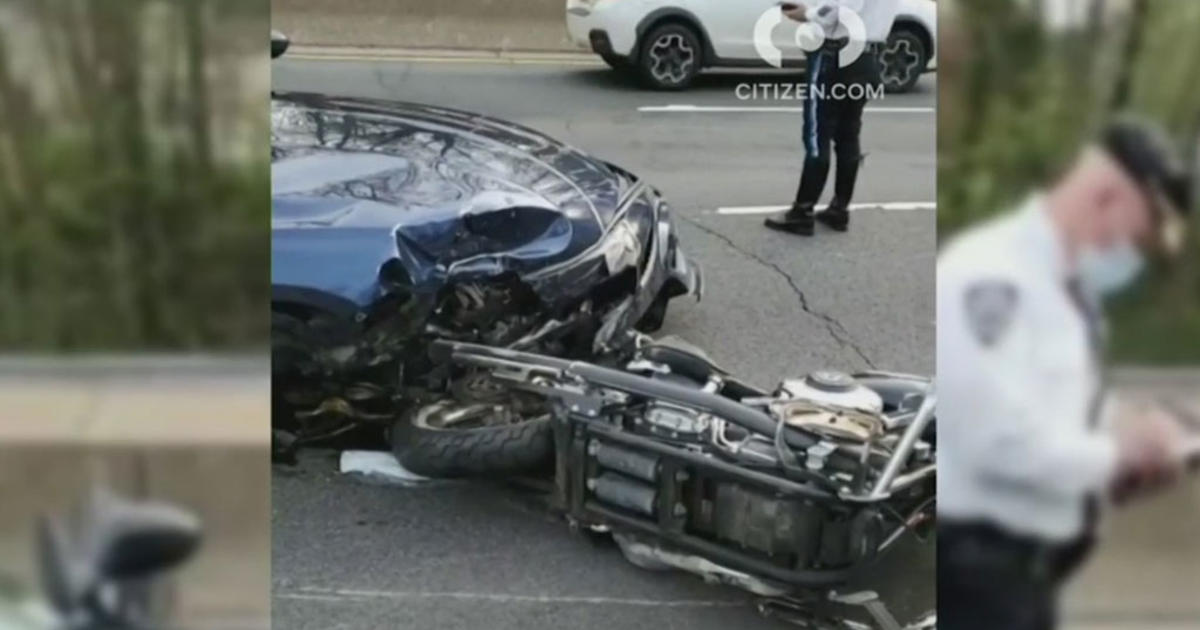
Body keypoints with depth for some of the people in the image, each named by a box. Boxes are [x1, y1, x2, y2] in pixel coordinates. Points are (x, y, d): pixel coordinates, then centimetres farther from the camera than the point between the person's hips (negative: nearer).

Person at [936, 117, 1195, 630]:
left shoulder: (1064, 287, 11)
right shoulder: (991, 279, -21)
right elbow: (999, 439, -29)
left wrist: (1131, 434, 0)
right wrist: (1120, 452, -15)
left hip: (1025, 563, 10)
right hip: (970, 566, -10)